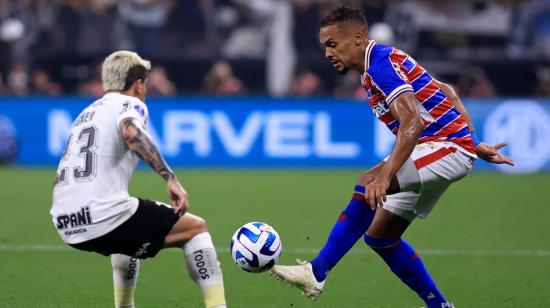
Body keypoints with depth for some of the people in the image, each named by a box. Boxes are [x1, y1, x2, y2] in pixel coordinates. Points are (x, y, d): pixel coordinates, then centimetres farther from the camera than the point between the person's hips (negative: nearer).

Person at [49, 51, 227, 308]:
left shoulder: (87, 113, 26)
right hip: (106, 217, -8)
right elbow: (131, 132, -23)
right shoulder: (129, 104, 3)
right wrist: (170, 178, -26)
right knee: (196, 228, 7)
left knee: (131, 229, 39)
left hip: (66, 227, 8)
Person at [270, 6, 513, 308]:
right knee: (379, 235, 9)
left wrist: (384, 176, -39)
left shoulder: (382, 62, -17)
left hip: (447, 148, -11)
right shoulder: (380, 63, 13)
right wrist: (473, 142, 22)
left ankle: (316, 273, -31)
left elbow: (412, 122, -30)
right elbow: (447, 93, 21)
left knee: (368, 184, -31)